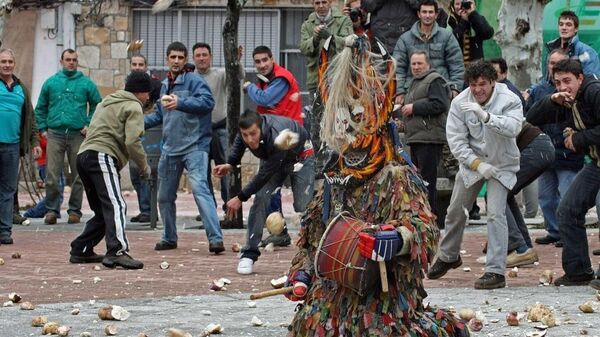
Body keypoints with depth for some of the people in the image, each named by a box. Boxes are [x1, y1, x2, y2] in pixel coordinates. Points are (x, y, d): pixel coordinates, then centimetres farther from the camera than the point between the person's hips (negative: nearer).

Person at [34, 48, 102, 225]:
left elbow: (97, 106, 10)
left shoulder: (86, 83, 7)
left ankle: (75, 211, 11)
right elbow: (40, 108, 16)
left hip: (78, 135, 0)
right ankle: (52, 210, 0)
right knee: (52, 176, -7)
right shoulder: (51, 82, 10)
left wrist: (89, 125, -2)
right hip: (55, 134, 0)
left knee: (78, 176, 3)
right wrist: (43, 128, 6)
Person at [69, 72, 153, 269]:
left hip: (84, 156, 9)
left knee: (102, 211, 19)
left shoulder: (106, 103, 30)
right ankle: (117, 251, -37)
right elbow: (132, 141, -10)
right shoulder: (133, 107, 2)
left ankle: (80, 251, 20)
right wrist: (144, 167, -1)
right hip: (103, 157, -9)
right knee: (116, 205, -21)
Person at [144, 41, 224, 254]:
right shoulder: (165, 85, 17)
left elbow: (207, 102, -23)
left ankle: (215, 238, -27)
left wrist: (180, 103, -32)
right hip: (170, 148, 8)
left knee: (199, 189, -22)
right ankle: (169, 238, 31)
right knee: (165, 196, 14)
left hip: (194, 146, -8)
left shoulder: (194, 81, -6)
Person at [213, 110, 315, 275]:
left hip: (300, 157, -5)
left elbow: (265, 175, -35)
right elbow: (239, 141, 2)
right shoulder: (249, 128, -27)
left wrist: (240, 198, -28)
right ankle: (249, 254, -12)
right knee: (261, 198, -13)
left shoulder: (276, 139, -45)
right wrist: (230, 164, -12)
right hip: (271, 159, 5)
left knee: (303, 205, -14)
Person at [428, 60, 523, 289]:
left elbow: (513, 128, -36)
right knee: (456, 211, 13)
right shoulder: (459, 103, -11)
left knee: (496, 214, -18)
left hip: (501, 164, -4)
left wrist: (485, 116, -49)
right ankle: (448, 256, 39)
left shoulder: (509, 100, -19)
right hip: (471, 162, 4)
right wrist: (477, 164, -21)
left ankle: (495, 272, -16)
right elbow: (455, 139, -11)